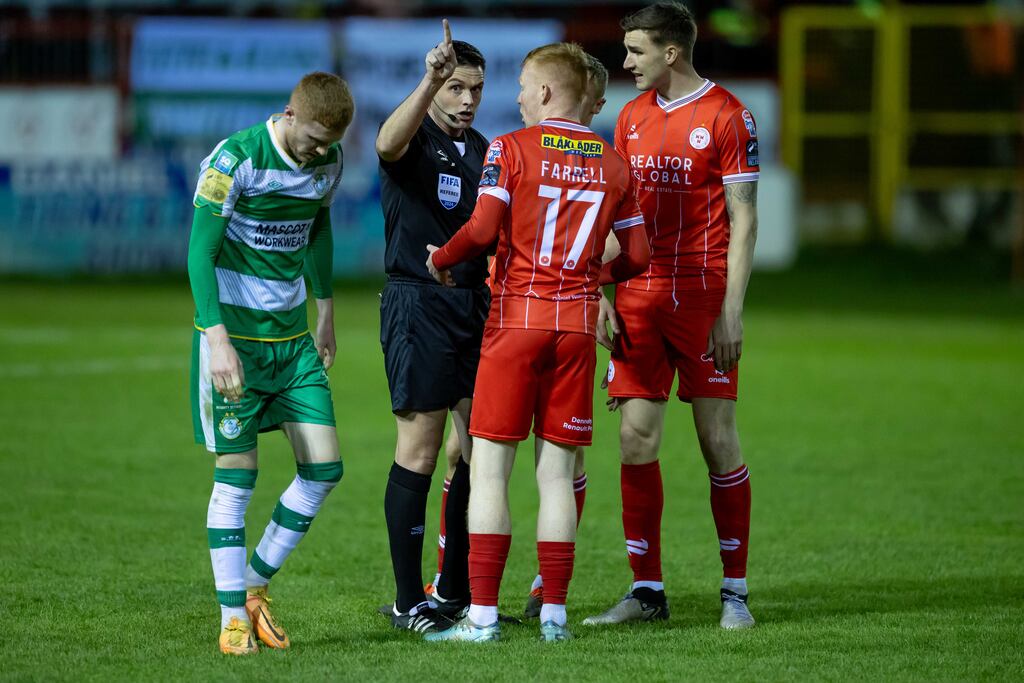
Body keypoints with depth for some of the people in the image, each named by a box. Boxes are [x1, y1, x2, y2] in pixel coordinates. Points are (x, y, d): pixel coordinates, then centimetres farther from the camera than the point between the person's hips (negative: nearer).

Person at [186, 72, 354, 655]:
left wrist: (326, 316, 26)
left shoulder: (330, 161, 3)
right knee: (237, 473, -6)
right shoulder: (235, 159, -15)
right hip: (234, 333, -6)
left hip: (293, 336, 6)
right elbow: (200, 251, -16)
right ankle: (233, 617, 1)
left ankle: (257, 586, 16)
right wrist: (218, 339, -23)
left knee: (324, 469, 0)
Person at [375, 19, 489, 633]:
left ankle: (456, 592, 18)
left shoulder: (481, 151, 16)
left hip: (475, 303, 7)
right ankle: (409, 601, 0)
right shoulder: (415, 141, -7)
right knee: (420, 450, -6)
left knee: (481, 450, 8)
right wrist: (429, 83, -46)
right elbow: (389, 144, -33)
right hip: (418, 301, -7)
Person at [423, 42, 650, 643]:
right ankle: (555, 613, 5)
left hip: (517, 316, -4)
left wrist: (441, 259, 5)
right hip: (579, 322, 4)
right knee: (557, 473, 7)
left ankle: (483, 615, -6)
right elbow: (637, 256, 10)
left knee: (489, 468, -1)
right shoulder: (613, 163, 8)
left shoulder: (512, 149, -5)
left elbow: (483, 230, -14)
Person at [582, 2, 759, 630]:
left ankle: (736, 593, 4)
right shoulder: (633, 117, 13)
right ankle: (647, 591, 8)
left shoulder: (727, 117, -5)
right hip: (639, 296, 5)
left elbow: (743, 221, -6)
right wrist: (602, 295, 8)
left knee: (719, 440, -3)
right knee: (637, 438, 1)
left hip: (703, 295, -5)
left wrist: (732, 311, -12)